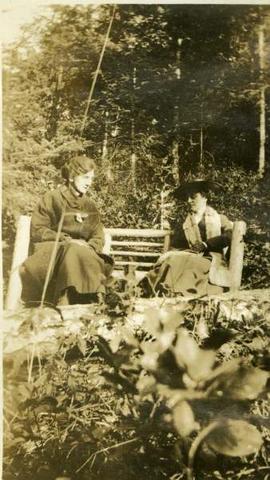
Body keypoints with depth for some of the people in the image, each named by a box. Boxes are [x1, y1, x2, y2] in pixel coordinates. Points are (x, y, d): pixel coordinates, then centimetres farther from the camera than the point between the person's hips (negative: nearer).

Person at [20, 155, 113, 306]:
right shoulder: (52, 198, 7)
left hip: (83, 254, 3)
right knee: (73, 252, -38)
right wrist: (67, 240, -14)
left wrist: (89, 247, -13)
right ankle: (64, 305, -45)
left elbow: (98, 237, 11)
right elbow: (37, 231, -2)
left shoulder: (90, 206, 20)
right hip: (52, 251, -3)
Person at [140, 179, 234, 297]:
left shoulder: (219, 219, 14)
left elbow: (230, 235, -6)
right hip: (192, 257, 3)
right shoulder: (185, 224, 21)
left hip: (212, 260, -3)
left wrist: (206, 244, -16)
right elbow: (175, 246, 13)